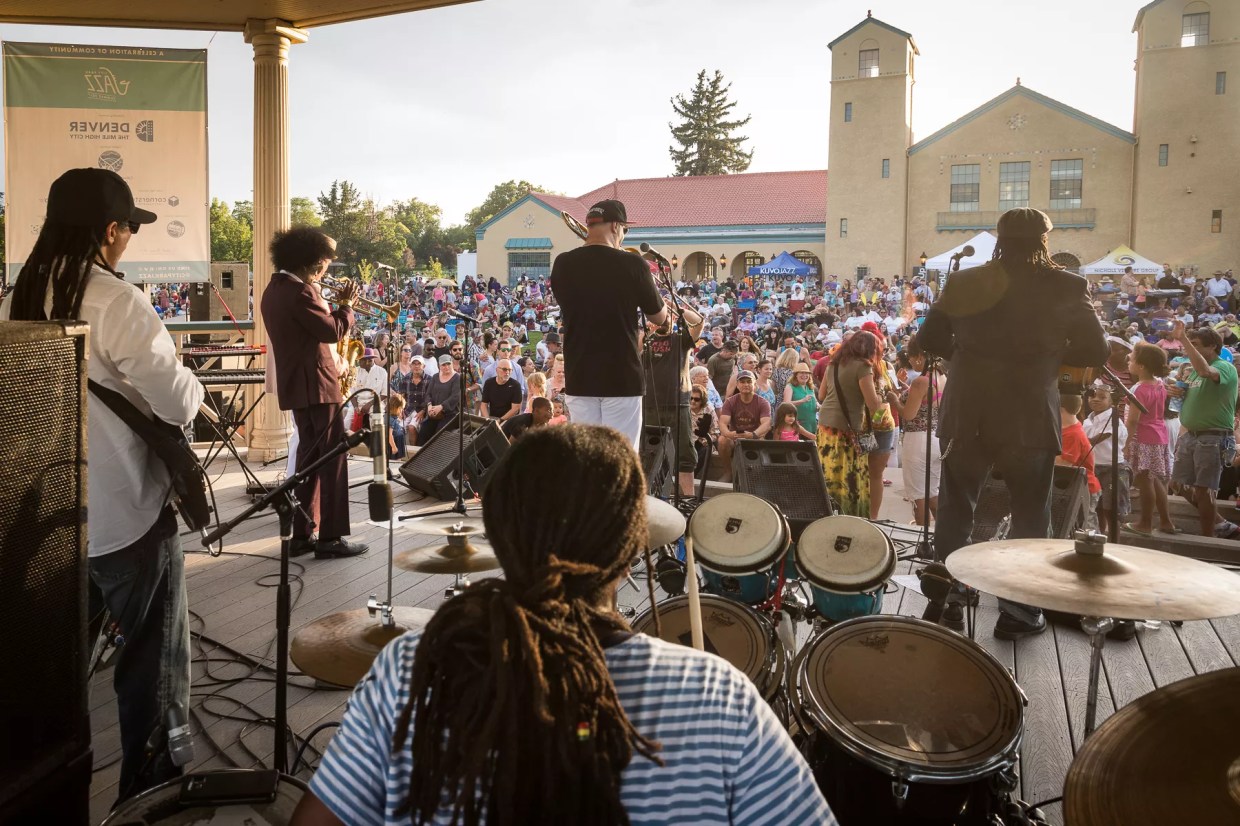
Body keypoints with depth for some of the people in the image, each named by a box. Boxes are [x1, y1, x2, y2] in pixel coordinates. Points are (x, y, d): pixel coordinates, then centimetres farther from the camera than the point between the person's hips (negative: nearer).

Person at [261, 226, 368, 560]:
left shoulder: (274, 290, 14)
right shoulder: (300, 291, -17)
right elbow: (332, 331, -20)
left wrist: (331, 304, 13)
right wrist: (346, 305, -6)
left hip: (296, 384, 10)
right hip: (316, 383, -10)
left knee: (310, 455, 14)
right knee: (333, 457, -4)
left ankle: (302, 534, 16)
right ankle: (331, 537, -3)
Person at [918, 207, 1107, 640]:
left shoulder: (963, 282, 1)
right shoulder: (1066, 287, -4)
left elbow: (929, 340, 4)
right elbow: (1095, 352, 0)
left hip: (966, 415, 2)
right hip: (1028, 419, -2)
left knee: (954, 510, 14)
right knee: (1029, 515, 12)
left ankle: (947, 598, 21)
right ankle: (1017, 610, 16)